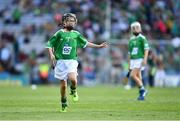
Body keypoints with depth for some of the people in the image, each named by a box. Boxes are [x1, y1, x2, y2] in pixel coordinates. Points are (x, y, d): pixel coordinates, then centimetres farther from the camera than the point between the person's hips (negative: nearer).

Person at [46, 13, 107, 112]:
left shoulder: (76, 34, 11)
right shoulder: (60, 33, 1)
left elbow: (85, 43, 22)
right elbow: (49, 44, 3)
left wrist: (98, 46, 20)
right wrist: (51, 54, -12)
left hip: (72, 61, 1)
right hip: (61, 62, -1)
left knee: (73, 79, -25)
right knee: (63, 84, 0)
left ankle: (73, 91, 8)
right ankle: (63, 104, 20)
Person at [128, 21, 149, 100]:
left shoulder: (142, 38, -5)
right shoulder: (131, 40, 15)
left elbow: (146, 49, -10)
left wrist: (145, 59, -20)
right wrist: (129, 64, 18)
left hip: (139, 59, -7)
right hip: (133, 60, 7)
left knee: (133, 75, -17)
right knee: (138, 77, 6)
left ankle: (142, 89, -3)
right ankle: (142, 94, 11)